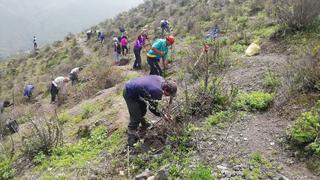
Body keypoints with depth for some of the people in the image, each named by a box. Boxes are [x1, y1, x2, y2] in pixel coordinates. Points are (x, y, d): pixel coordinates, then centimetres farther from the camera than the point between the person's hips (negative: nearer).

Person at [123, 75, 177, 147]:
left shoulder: (161, 79, -8)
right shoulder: (157, 92, -31)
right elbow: (152, 108, -19)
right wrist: (162, 115, -8)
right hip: (129, 93, -9)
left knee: (143, 107, 26)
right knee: (135, 118, -8)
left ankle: (143, 124, 50)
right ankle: (132, 141, 0)